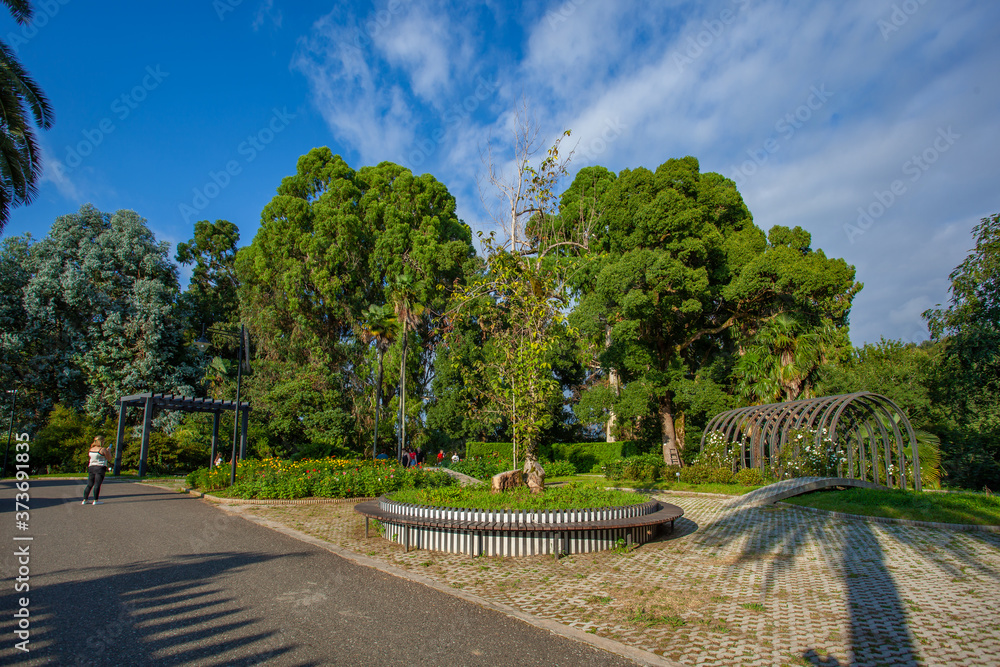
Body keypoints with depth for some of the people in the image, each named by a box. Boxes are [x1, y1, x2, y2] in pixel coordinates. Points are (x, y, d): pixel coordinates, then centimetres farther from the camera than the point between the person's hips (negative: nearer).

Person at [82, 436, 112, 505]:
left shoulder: (91, 449, 9)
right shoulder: (103, 449, -11)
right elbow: (109, 457, -5)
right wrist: (108, 451, 12)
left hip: (91, 467, 7)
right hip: (100, 468, -7)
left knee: (89, 484, 11)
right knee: (97, 484, -5)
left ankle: (84, 500, 13)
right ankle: (96, 500, -3)